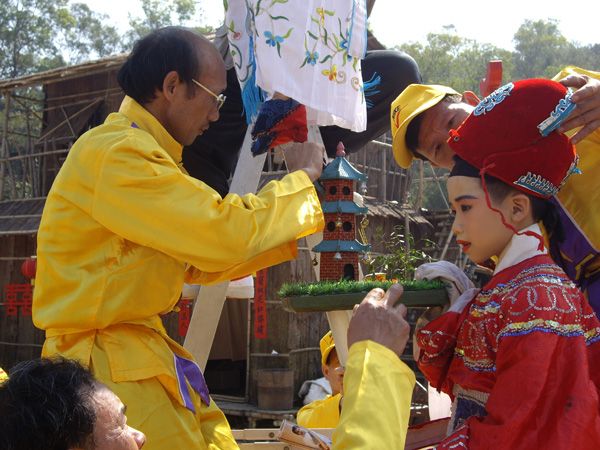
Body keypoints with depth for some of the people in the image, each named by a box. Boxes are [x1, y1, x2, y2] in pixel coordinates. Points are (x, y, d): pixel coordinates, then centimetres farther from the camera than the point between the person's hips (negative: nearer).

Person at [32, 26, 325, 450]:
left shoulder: (137, 152, 13)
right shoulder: (115, 153, -20)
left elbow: (199, 262, 16)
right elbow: (225, 233, -24)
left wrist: (291, 235, 10)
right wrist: (301, 178, -9)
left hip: (141, 352, 10)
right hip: (106, 364, -10)